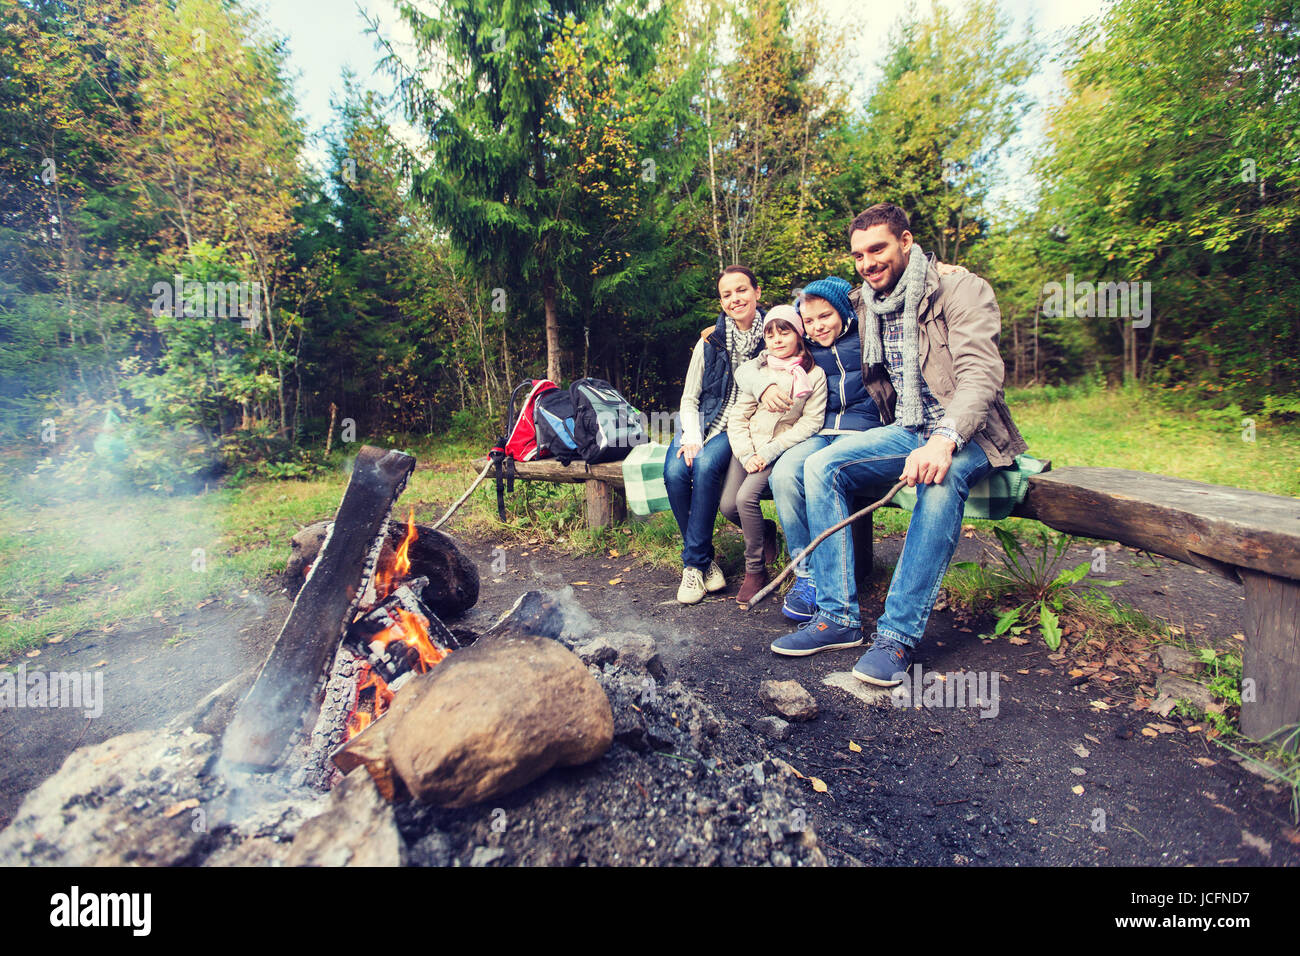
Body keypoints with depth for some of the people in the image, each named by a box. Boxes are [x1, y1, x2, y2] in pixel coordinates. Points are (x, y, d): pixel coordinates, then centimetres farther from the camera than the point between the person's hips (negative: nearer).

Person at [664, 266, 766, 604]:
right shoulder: (710, 341, 6)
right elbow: (689, 399, 6)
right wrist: (691, 438, -13)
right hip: (705, 422, 3)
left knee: (706, 465, -33)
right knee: (675, 471, -27)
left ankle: (694, 562, -19)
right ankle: (705, 560, -11)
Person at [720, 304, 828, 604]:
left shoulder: (814, 375, -1)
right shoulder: (756, 371, 7)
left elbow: (811, 422, -8)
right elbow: (738, 417, 4)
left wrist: (769, 453, -15)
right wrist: (747, 455, -10)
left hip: (782, 449, -4)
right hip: (749, 447, 4)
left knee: (746, 497, -24)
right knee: (728, 505, -10)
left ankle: (755, 570, -6)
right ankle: (765, 531, 22)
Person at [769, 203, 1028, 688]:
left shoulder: (962, 290, -9)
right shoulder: (866, 306, 10)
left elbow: (981, 373, -24)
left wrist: (944, 440, -39)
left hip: (964, 433, -5)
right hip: (905, 431, 6)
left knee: (941, 479, -39)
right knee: (820, 465, -19)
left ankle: (898, 634, -32)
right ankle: (838, 616, -18)